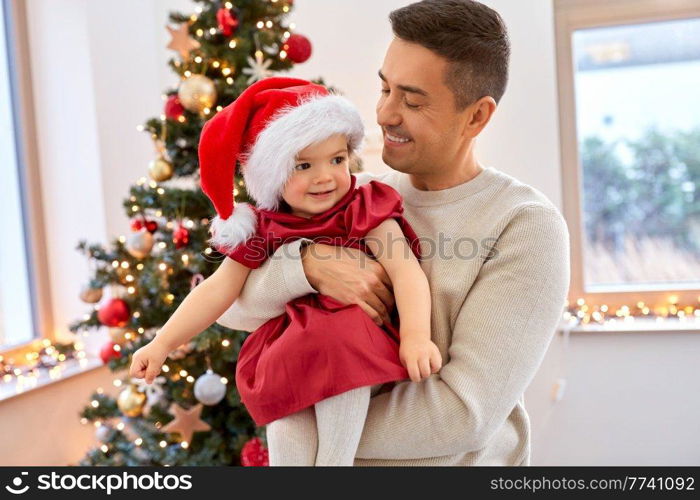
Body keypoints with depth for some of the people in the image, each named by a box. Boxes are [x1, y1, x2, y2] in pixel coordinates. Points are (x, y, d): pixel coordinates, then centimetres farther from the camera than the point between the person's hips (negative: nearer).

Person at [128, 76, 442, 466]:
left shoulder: (363, 211, -7)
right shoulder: (262, 229, 1)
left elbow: (406, 270, -18)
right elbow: (218, 290, 5)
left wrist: (416, 337, -34)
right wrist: (162, 344, 3)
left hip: (355, 343, -3)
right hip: (288, 353, 4)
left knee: (342, 358, -34)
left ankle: (334, 461, -18)